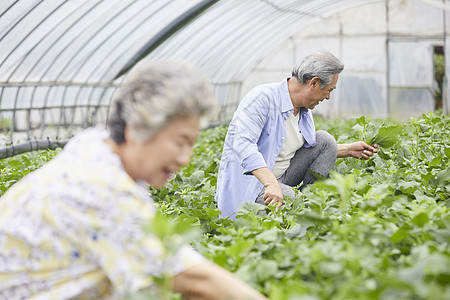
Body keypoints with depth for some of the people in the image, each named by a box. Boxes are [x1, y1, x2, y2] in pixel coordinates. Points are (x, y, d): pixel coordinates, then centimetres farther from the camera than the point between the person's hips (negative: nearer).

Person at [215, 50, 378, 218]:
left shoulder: (304, 110, 6)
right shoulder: (263, 98, -21)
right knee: (288, 198, -37)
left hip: (282, 176, 8)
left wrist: (349, 150, 14)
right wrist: (272, 184, -47)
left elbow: (312, 148, 25)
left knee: (324, 140, 0)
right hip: (247, 183, -8)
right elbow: (243, 144, -35)